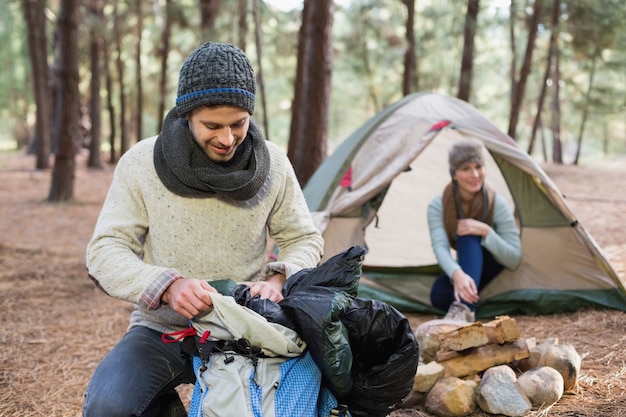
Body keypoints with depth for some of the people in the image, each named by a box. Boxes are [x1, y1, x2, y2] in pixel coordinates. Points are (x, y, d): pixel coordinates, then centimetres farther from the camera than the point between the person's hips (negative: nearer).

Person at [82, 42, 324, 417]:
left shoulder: (273, 163, -5)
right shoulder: (141, 163, -10)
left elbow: (305, 239, 6)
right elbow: (104, 252, -11)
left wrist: (279, 279, -17)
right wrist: (168, 286, -30)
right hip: (162, 330, -1)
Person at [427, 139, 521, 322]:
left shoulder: (498, 204, -21)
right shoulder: (438, 206, -17)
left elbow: (514, 259, -22)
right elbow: (440, 247, -34)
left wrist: (485, 231, -38)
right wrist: (457, 274, -55)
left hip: (488, 267, -1)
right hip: (462, 268, 2)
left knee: (470, 235, -36)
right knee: (439, 295, -34)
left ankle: (464, 309, -48)